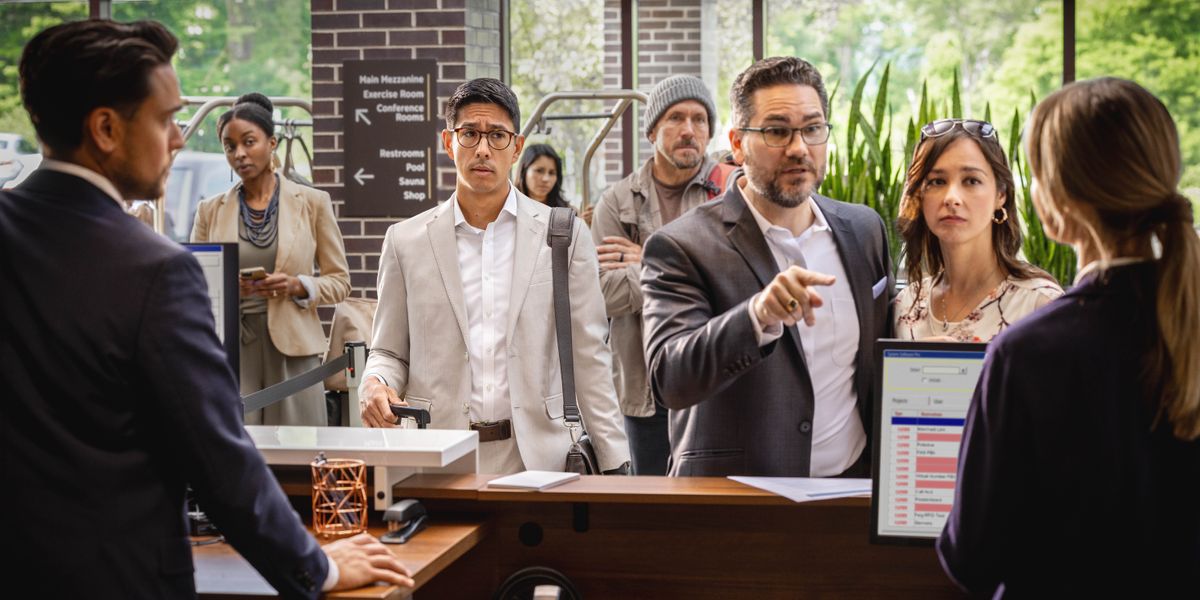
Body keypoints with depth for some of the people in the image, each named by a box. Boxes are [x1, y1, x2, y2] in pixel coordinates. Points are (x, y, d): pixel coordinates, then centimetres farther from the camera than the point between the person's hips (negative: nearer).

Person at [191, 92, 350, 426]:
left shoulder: (313, 203, 7)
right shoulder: (210, 211, 10)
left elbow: (340, 281, 8)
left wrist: (297, 286, -11)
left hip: (292, 349, -1)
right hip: (230, 349, 1)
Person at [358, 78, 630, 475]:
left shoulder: (564, 236, 5)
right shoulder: (406, 241, 7)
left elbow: (588, 357, 4)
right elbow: (389, 351, 13)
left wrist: (615, 467, 0)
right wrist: (375, 386, -11)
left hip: (533, 457, 0)